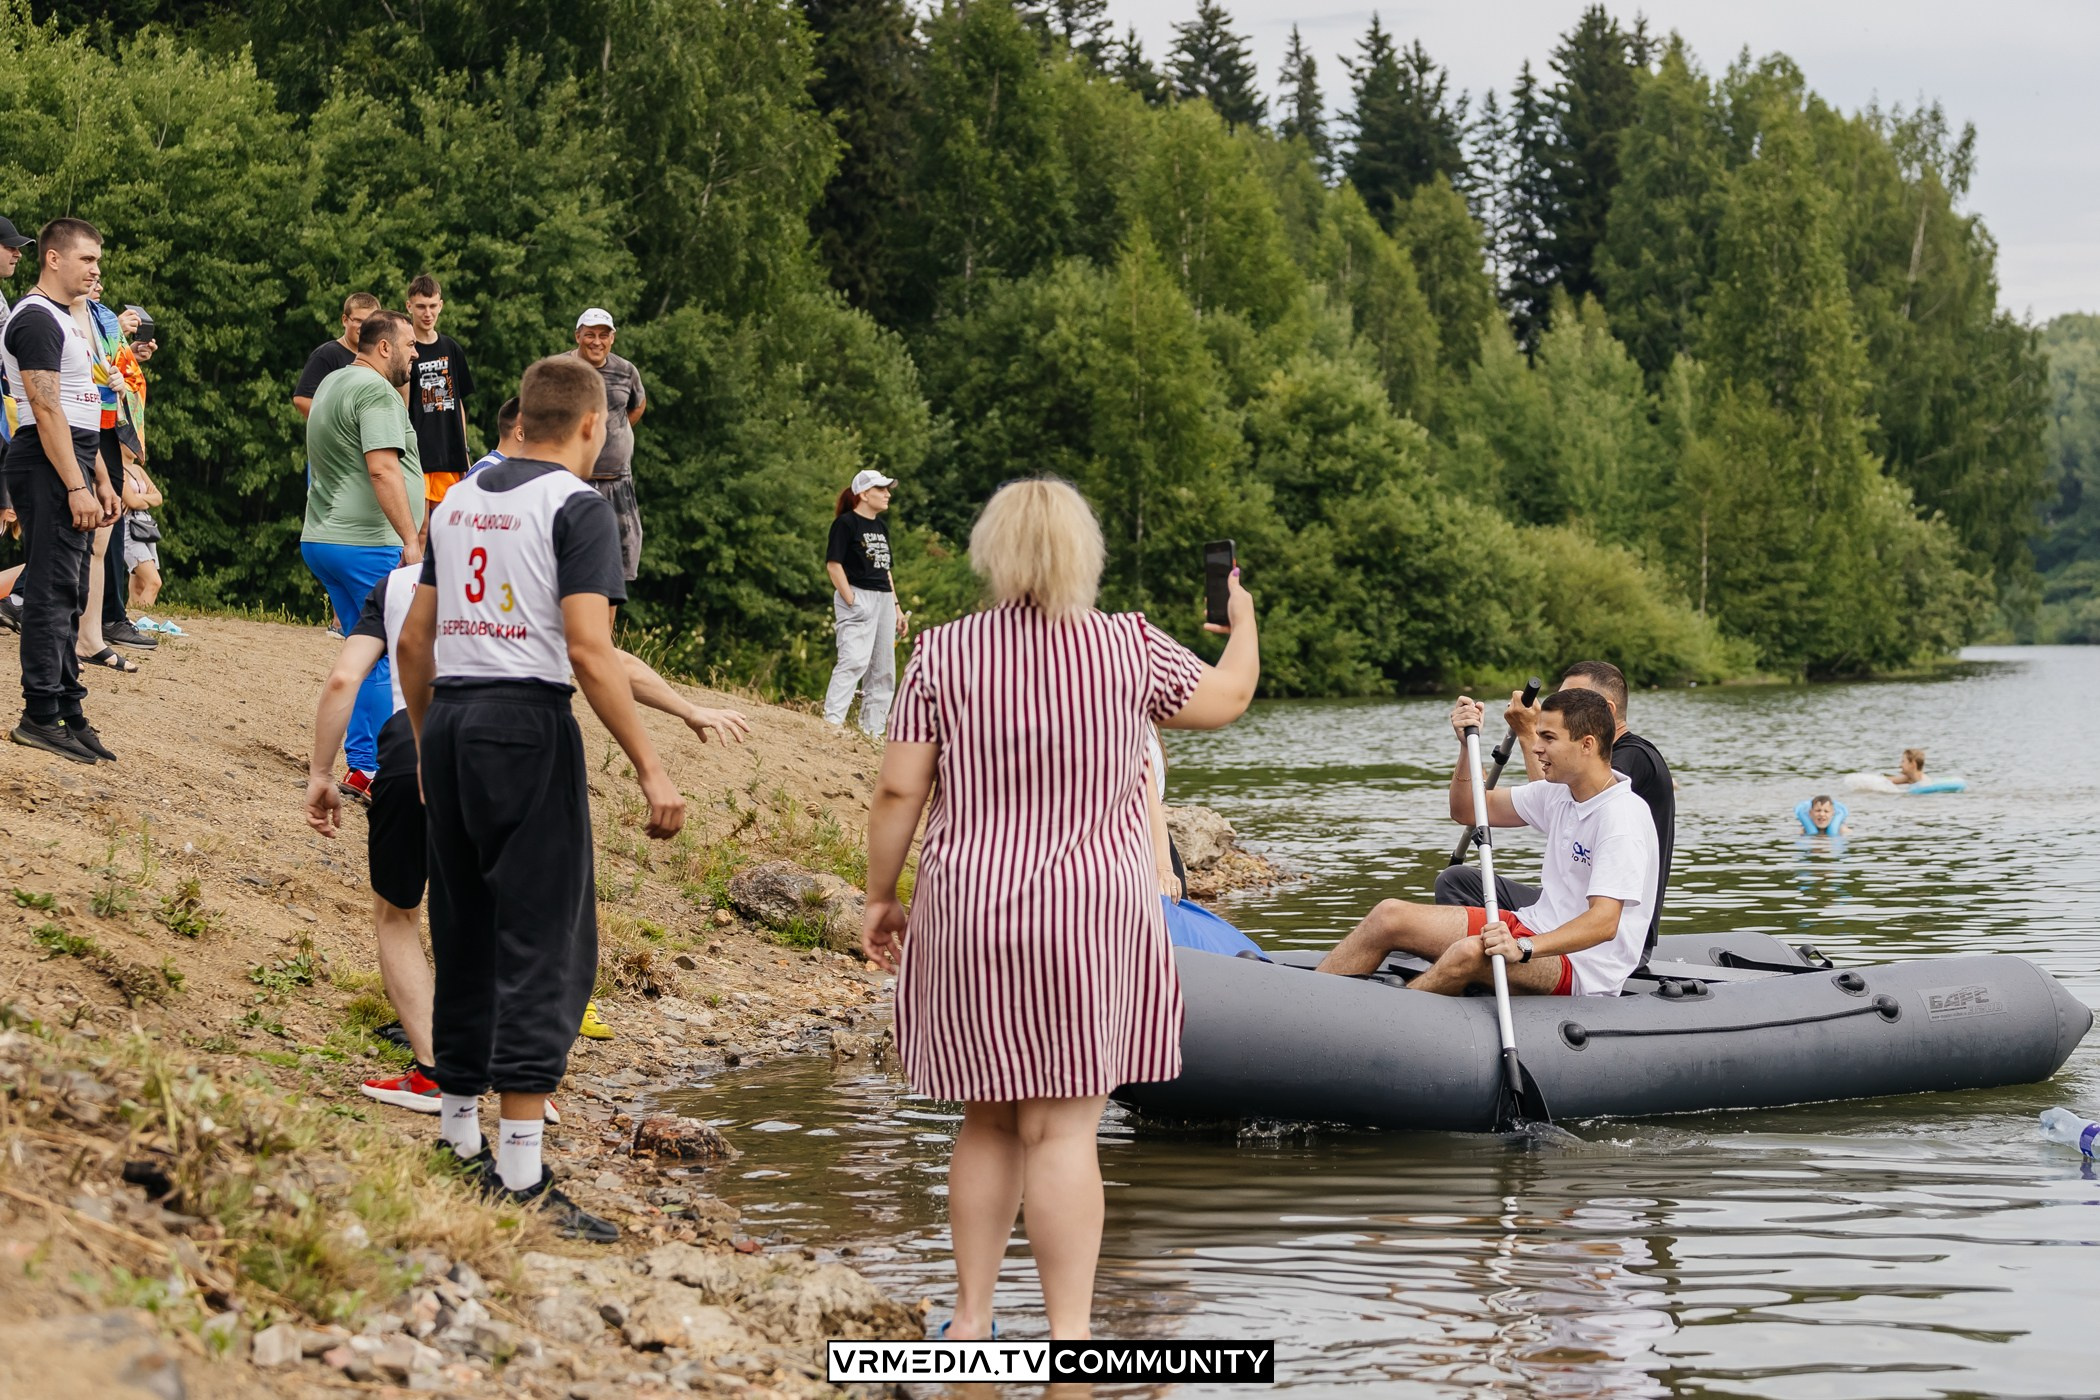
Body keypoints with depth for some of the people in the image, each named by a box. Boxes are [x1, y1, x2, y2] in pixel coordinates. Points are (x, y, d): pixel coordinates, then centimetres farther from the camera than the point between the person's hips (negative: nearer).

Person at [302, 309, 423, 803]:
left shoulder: (331, 385, 19)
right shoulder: (377, 392, -13)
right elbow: (382, 468, -24)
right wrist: (410, 539, -25)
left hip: (323, 540, 10)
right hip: (366, 544, -10)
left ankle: (361, 764, 12)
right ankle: (381, 771, -9)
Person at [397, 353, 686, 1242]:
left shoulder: (458, 501, 15)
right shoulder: (577, 506, -6)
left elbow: (414, 640, 18)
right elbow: (589, 649, -16)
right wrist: (650, 769, -14)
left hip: (449, 719, 7)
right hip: (527, 720, -7)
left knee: (464, 941, 15)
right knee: (543, 952, -6)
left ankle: (459, 1145, 22)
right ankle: (520, 1176, -9)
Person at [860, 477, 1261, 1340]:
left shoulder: (943, 656, -2)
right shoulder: (1131, 650, -2)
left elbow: (897, 793, -2)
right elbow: (1227, 698, 16)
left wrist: (881, 896, 10)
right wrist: (1242, 625, 36)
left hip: (968, 920, 2)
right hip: (1089, 920, -2)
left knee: (989, 1123, 14)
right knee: (1062, 1131, -3)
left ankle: (970, 1322, 17)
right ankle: (1069, 1341, -4)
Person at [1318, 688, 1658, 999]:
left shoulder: (1622, 816, -19)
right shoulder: (1561, 791, 9)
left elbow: (1604, 923, -30)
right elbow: (1468, 811, 19)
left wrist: (1523, 949, -42)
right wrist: (1467, 744, 2)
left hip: (1582, 969, -9)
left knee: (1471, 953, -38)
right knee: (1389, 916, -3)